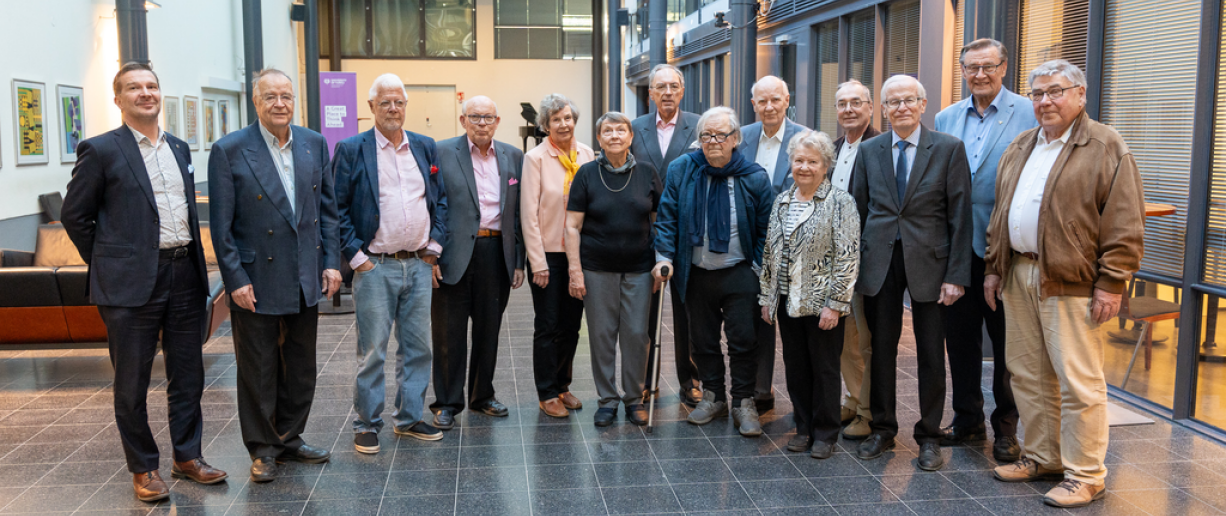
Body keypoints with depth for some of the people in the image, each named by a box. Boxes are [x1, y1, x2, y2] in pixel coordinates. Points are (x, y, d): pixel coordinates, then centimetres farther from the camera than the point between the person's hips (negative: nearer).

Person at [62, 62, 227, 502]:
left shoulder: (179, 148, 13)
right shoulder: (100, 150, -4)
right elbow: (74, 216, -1)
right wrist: (108, 263, 1)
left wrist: (192, 259, 12)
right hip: (132, 283, -5)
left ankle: (187, 456, 26)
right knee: (132, 383, 6)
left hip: (185, 275, 5)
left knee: (188, 375, 12)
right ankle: (143, 467, 19)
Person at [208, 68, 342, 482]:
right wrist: (236, 279, -12)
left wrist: (331, 261, 3)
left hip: (305, 278, 5)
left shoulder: (314, 144, 5)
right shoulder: (229, 151, -8)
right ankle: (262, 449, 22)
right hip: (256, 280, -4)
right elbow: (221, 225, -8)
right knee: (258, 370, 7)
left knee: (300, 366, 15)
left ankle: (289, 438, 31)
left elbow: (328, 207, 9)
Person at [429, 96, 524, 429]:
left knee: (488, 330, 13)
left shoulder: (513, 157, 10)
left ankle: (482, 395, 29)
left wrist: (519, 261, 7)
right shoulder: (441, 152, -1)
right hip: (453, 255, -3)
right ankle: (447, 403, 16)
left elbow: (518, 213, 11)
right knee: (449, 333, 3)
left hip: (496, 254, 4)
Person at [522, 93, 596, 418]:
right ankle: (548, 394, 16)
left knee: (572, 325, 12)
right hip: (549, 254, -4)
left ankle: (562, 385, 28)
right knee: (547, 327, 4)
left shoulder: (586, 154, 3)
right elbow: (529, 214, -10)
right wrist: (538, 263, -12)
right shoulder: (536, 158, -8)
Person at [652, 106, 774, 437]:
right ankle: (713, 397, 28)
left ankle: (743, 403, 14)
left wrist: (759, 268, -5)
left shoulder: (754, 177, -4)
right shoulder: (681, 170, -1)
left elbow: (765, 228, 0)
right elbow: (667, 217, 1)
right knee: (703, 339, 12)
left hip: (740, 274, -2)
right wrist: (665, 256, -8)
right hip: (696, 273, 2)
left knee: (743, 340, 0)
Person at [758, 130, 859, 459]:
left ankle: (825, 434, 18)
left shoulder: (840, 202, -7)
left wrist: (834, 304, -15)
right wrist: (767, 297, 11)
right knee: (795, 368, 12)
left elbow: (848, 257, -11)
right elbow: (770, 252, 15)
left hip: (822, 304, -5)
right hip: (788, 302, 5)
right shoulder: (782, 202, 10)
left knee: (825, 369, 5)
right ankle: (804, 428, 26)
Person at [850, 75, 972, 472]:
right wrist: (852, 266, 2)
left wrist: (957, 274, -10)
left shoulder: (948, 149, -2)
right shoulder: (869, 151, 7)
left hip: (928, 260, -2)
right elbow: (857, 210, 8)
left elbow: (960, 215, -4)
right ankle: (883, 429, 25)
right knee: (881, 349, 10)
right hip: (879, 261, 2)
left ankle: (929, 436, 20)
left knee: (931, 354, 6)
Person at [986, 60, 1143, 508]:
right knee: (1028, 374, 13)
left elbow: (1124, 224, -10)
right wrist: (994, 268, 15)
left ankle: (1085, 476, 8)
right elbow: (999, 215, 20)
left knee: (1078, 381, -2)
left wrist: (1110, 283, -14)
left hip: (1071, 282, -7)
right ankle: (1042, 458, 27)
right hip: (1019, 277, 7)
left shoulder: (1106, 148, -5)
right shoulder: (1019, 148, 16)